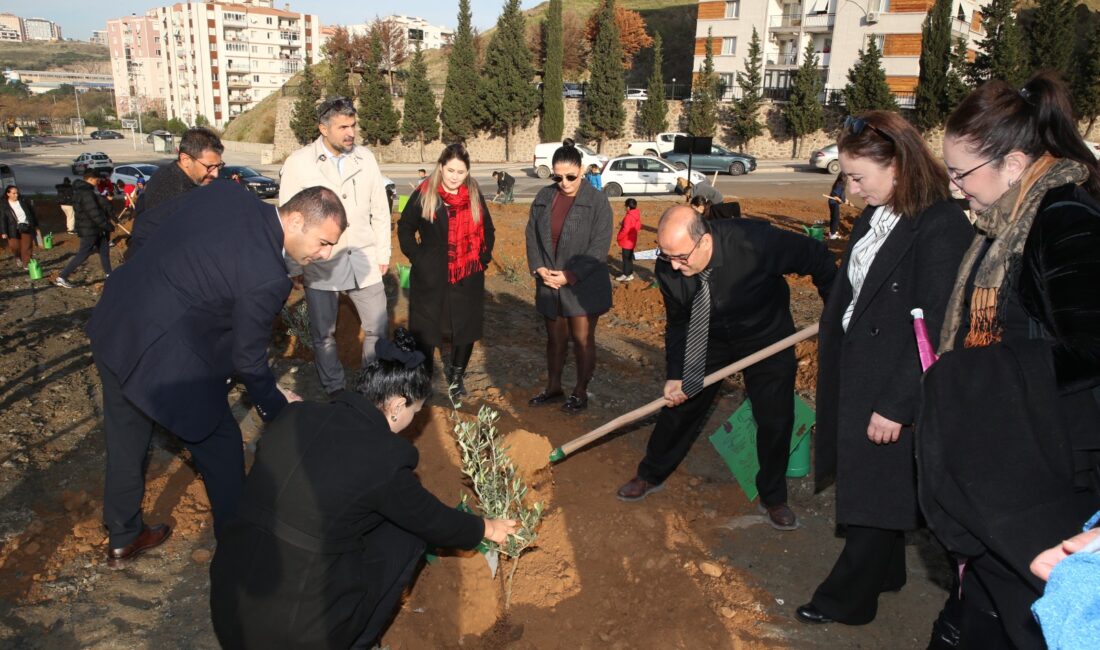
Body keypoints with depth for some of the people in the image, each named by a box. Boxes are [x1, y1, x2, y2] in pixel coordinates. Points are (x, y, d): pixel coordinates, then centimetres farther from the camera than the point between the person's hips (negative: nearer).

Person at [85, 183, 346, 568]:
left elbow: (149, 221, 8)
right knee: (220, 448, 13)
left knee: (125, 441, 25)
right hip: (163, 359, -8)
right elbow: (248, 361, -12)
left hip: (113, 323, 9)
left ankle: (123, 537, 47)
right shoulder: (266, 278, -24)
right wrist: (277, 407, 4)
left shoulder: (226, 192, -5)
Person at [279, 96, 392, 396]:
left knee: (378, 327, 8)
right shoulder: (298, 162, -6)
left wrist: (383, 253, 6)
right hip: (320, 265, -2)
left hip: (364, 261, 2)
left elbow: (380, 210, 7)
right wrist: (294, 267, -4)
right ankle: (335, 391, 28)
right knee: (323, 334, 10)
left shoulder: (365, 157, 1)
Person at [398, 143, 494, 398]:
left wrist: (483, 258, 6)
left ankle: (457, 375, 30)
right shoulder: (424, 194, -6)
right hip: (430, 278, -3)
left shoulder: (474, 195, 4)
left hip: (468, 279, 3)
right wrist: (417, 258, -3)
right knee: (426, 330, 5)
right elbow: (405, 228, 4)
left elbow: (488, 230, 16)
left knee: (465, 329, 11)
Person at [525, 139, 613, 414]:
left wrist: (571, 275, -17)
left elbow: (599, 247, -13)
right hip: (549, 285, 4)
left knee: (582, 340, 4)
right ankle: (553, 387, 32)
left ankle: (580, 392, 20)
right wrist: (539, 268, -7)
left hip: (584, 286, -4)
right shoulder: (544, 198, 5)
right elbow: (532, 236, 9)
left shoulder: (597, 201, -9)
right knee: (555, 339, 16)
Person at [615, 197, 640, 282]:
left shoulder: (629, 217, -23)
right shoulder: (637, 215, 5)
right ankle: (630, 273, 25)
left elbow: (626, 230, -26)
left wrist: (618, 238, -13)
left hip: (627, 241, -9)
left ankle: (626, 275, 7)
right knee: (629, 257, 17)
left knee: (626, 258, 0)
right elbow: (638, 227, 14)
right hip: (632, 241, 9)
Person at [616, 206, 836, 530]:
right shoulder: (668, 268, -25)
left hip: (767, 337, -2)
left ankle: (773, 498, 23)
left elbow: (817, 257, -21)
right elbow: (677, 323, -8)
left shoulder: (755, 242, -38)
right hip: (709, 339, 2)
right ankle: (651, 475, 30)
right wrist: (675, 376, -14)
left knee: (776, 419, -1)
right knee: (679, 405, 7)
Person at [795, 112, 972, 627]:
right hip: (855, 376, 8)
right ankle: (882, 572, 43)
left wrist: (895, 405, -19)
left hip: (894, 392, -8)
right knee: (867, 487, 21)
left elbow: (936, 330, -21)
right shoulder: (873, 217, 6)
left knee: (876, 495, 7)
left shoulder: (942, 227, -20)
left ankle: (846, 599, 24)